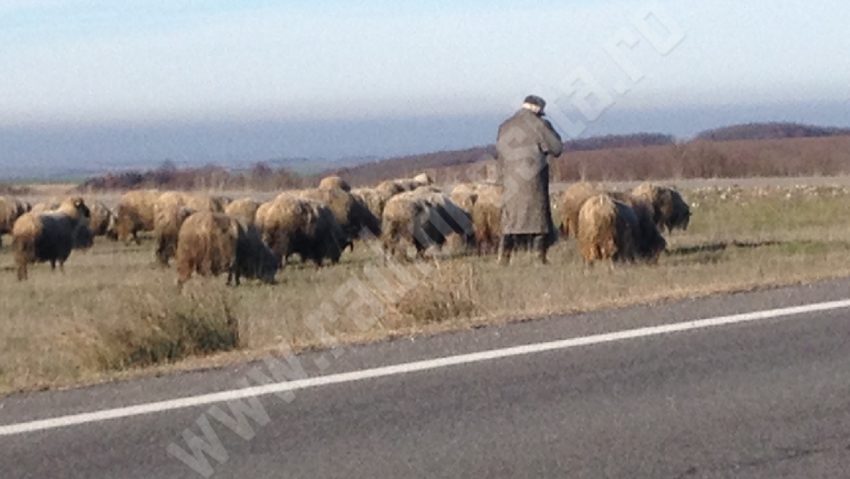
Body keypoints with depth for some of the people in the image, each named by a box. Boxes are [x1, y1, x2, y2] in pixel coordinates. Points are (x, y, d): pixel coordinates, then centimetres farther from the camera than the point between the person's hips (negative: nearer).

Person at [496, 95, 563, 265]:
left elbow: (498, 152, 13)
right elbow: (557, 148, -2)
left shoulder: (505, 127, 9)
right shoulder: (539, 125, -6)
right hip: (534, 180, -4)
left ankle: (503, 259, 2)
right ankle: (541, 258, 3)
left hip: (511, 181, 4)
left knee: (510, 219, 8)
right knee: (538, 218, 4)